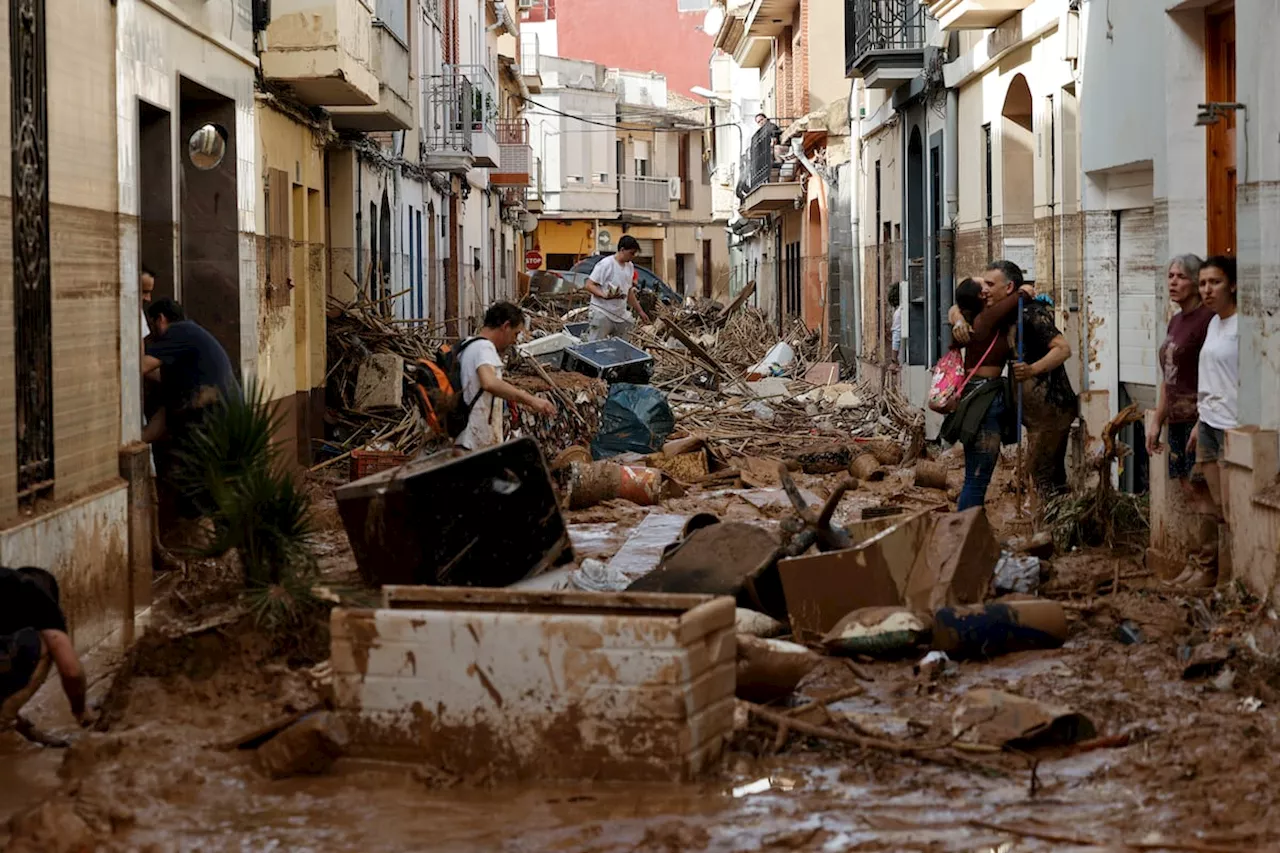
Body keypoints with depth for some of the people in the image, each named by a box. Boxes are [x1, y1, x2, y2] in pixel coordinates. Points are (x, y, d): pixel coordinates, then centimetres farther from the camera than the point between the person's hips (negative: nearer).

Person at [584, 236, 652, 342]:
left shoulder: (630, 266, 12)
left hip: (621, 316, 8)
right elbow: (589, 285, -14)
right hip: (602, 314, -8)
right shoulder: (606, 264, -13)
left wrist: (640, 311, 24)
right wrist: (604, 295, -31)